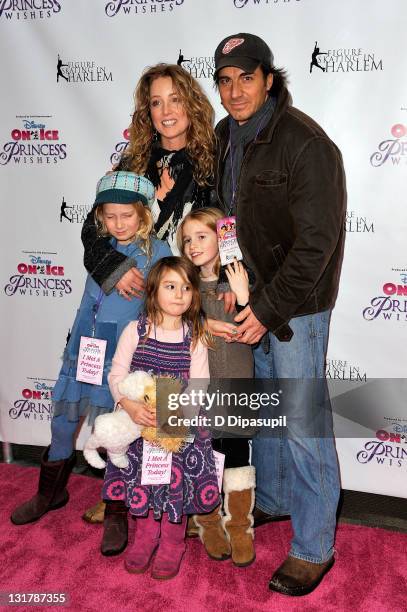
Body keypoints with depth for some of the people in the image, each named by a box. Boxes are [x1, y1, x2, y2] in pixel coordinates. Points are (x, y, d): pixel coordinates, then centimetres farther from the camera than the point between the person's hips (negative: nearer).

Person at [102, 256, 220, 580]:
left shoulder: (195, 337, -2)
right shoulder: (136, 330, -3)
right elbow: (117, 374, -6)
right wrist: (130, 405, -23)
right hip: (138, 421, 1)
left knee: (177, 477, 1)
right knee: (140, 477, 6)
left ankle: (172, 544, 25)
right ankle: (145, 535, 32)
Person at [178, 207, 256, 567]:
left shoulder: (240, 281, -5)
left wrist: (242, 297, -23)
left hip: (236, 388, -1)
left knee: (237, 456, 8)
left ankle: (240, 528, 28)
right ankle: (210, 526, 32)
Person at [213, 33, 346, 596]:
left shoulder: (305, 143, -19)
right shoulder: (226, 137, 6)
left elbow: (315, 242, -21)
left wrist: (269, 309, -21)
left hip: (296, 302, -7)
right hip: (251, 295, 8)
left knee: (302, 423, -1)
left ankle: (314, 548, 18)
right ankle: (271, 500, 41)